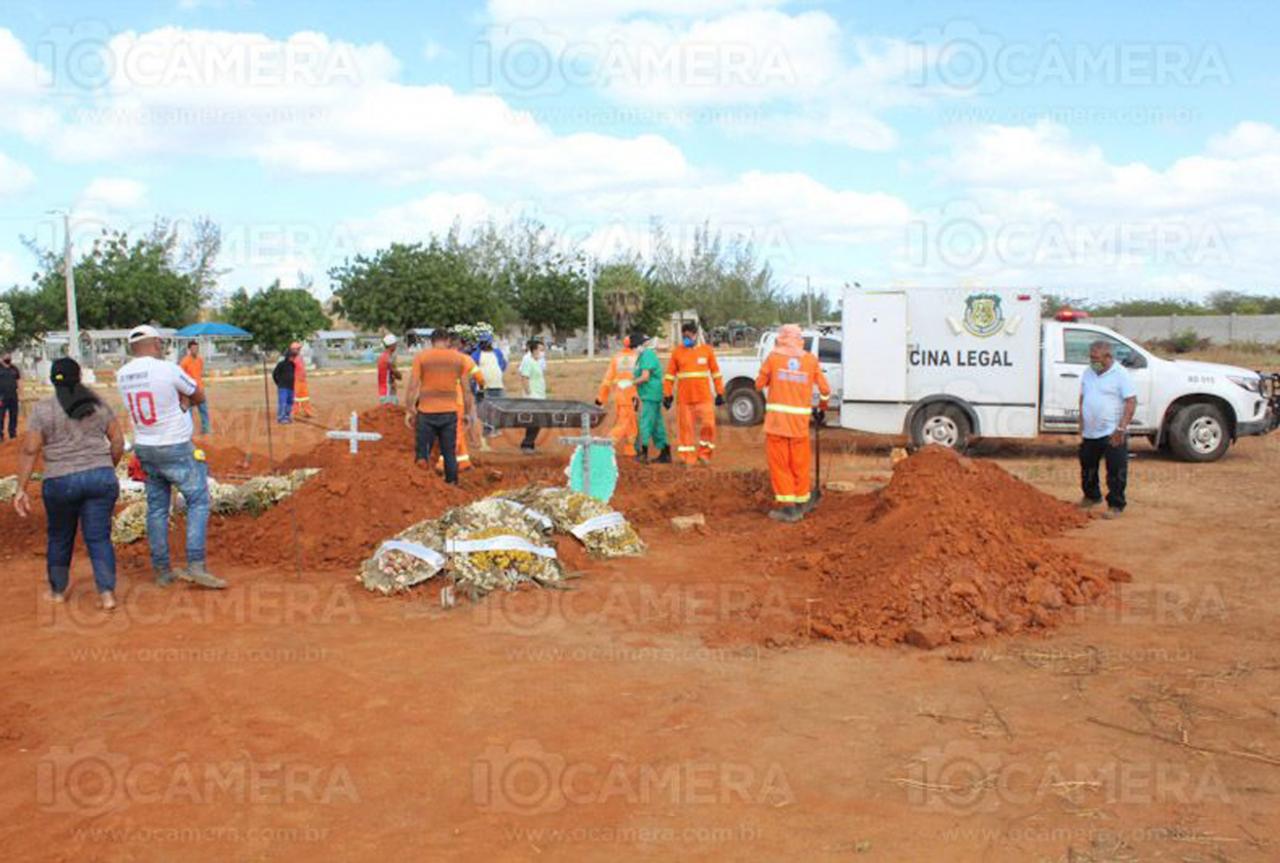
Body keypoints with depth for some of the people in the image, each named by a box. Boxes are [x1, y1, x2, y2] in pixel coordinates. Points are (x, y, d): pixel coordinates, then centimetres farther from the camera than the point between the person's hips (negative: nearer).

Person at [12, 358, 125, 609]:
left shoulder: (42, 409, -2)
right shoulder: (98, 404, 5)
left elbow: (29, 450, -6)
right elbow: (118, 441, 5)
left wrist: (21, 489, -3)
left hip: (61, 482, -1)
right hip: (101, 478, 1)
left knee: (60, 537, 17)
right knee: (99, 538, 4)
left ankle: (58, 590, 28)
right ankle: (107, 593, -4)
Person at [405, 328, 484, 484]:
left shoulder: (421, 357, -1)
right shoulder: (459, 359, 4)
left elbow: (412, 386, -4)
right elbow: (466, 390, 5)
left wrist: (408, 411, 2)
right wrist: (467, 413, 12)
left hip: (426, 413, -1)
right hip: (449, 412, 2)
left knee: (422, 453, 7)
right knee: (450, 453, 9)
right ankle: (452, 485, 13)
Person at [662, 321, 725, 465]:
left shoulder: (706, 350, 5)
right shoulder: (677, 352, 5)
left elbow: (716, 372, 9)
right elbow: (670, 374, 6)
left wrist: (720, 393, 6)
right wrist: (667, 395, 2)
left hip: (704, 397, 0)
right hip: (684, 398, 1)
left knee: (708, 424, -7)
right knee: (685, 427, 3)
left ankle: (704, 453, 10)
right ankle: (688, 458, 11)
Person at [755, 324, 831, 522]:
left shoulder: (773, 357, -1)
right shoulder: (811, 360, 5)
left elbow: (759, 384, 6)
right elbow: (825, 389, 11)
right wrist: (822, 409, 28)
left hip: (777, 419, -2)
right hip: (800, 420, 3)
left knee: (779, 463, 4)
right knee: (800, 463, 14)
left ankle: (788, 506, 2)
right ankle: (802, 502, 25)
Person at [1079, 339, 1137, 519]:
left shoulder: (1120, 374, -11)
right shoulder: (1088, 373, 9)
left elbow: (1131, 402, -15)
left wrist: (1121, 428, -21)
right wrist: (1082, 425, 10)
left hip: (1112, 434, -7)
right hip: (1090, 432, 7)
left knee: (1116, 471, -3)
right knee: (1087, 467, 18)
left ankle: (1116, 505, 6)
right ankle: (1091, 496, 37)